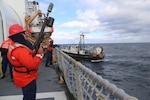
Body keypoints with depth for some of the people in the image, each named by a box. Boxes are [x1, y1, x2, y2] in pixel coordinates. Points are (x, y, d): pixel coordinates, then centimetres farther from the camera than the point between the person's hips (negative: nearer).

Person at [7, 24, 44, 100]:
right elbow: (32, 65, -35)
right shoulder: (20, 50, -31)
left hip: (25, 78, 10)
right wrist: (39, 53, -24)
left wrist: (34, 52, -3)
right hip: (27, 79, -10)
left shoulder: (13, 47, 5)